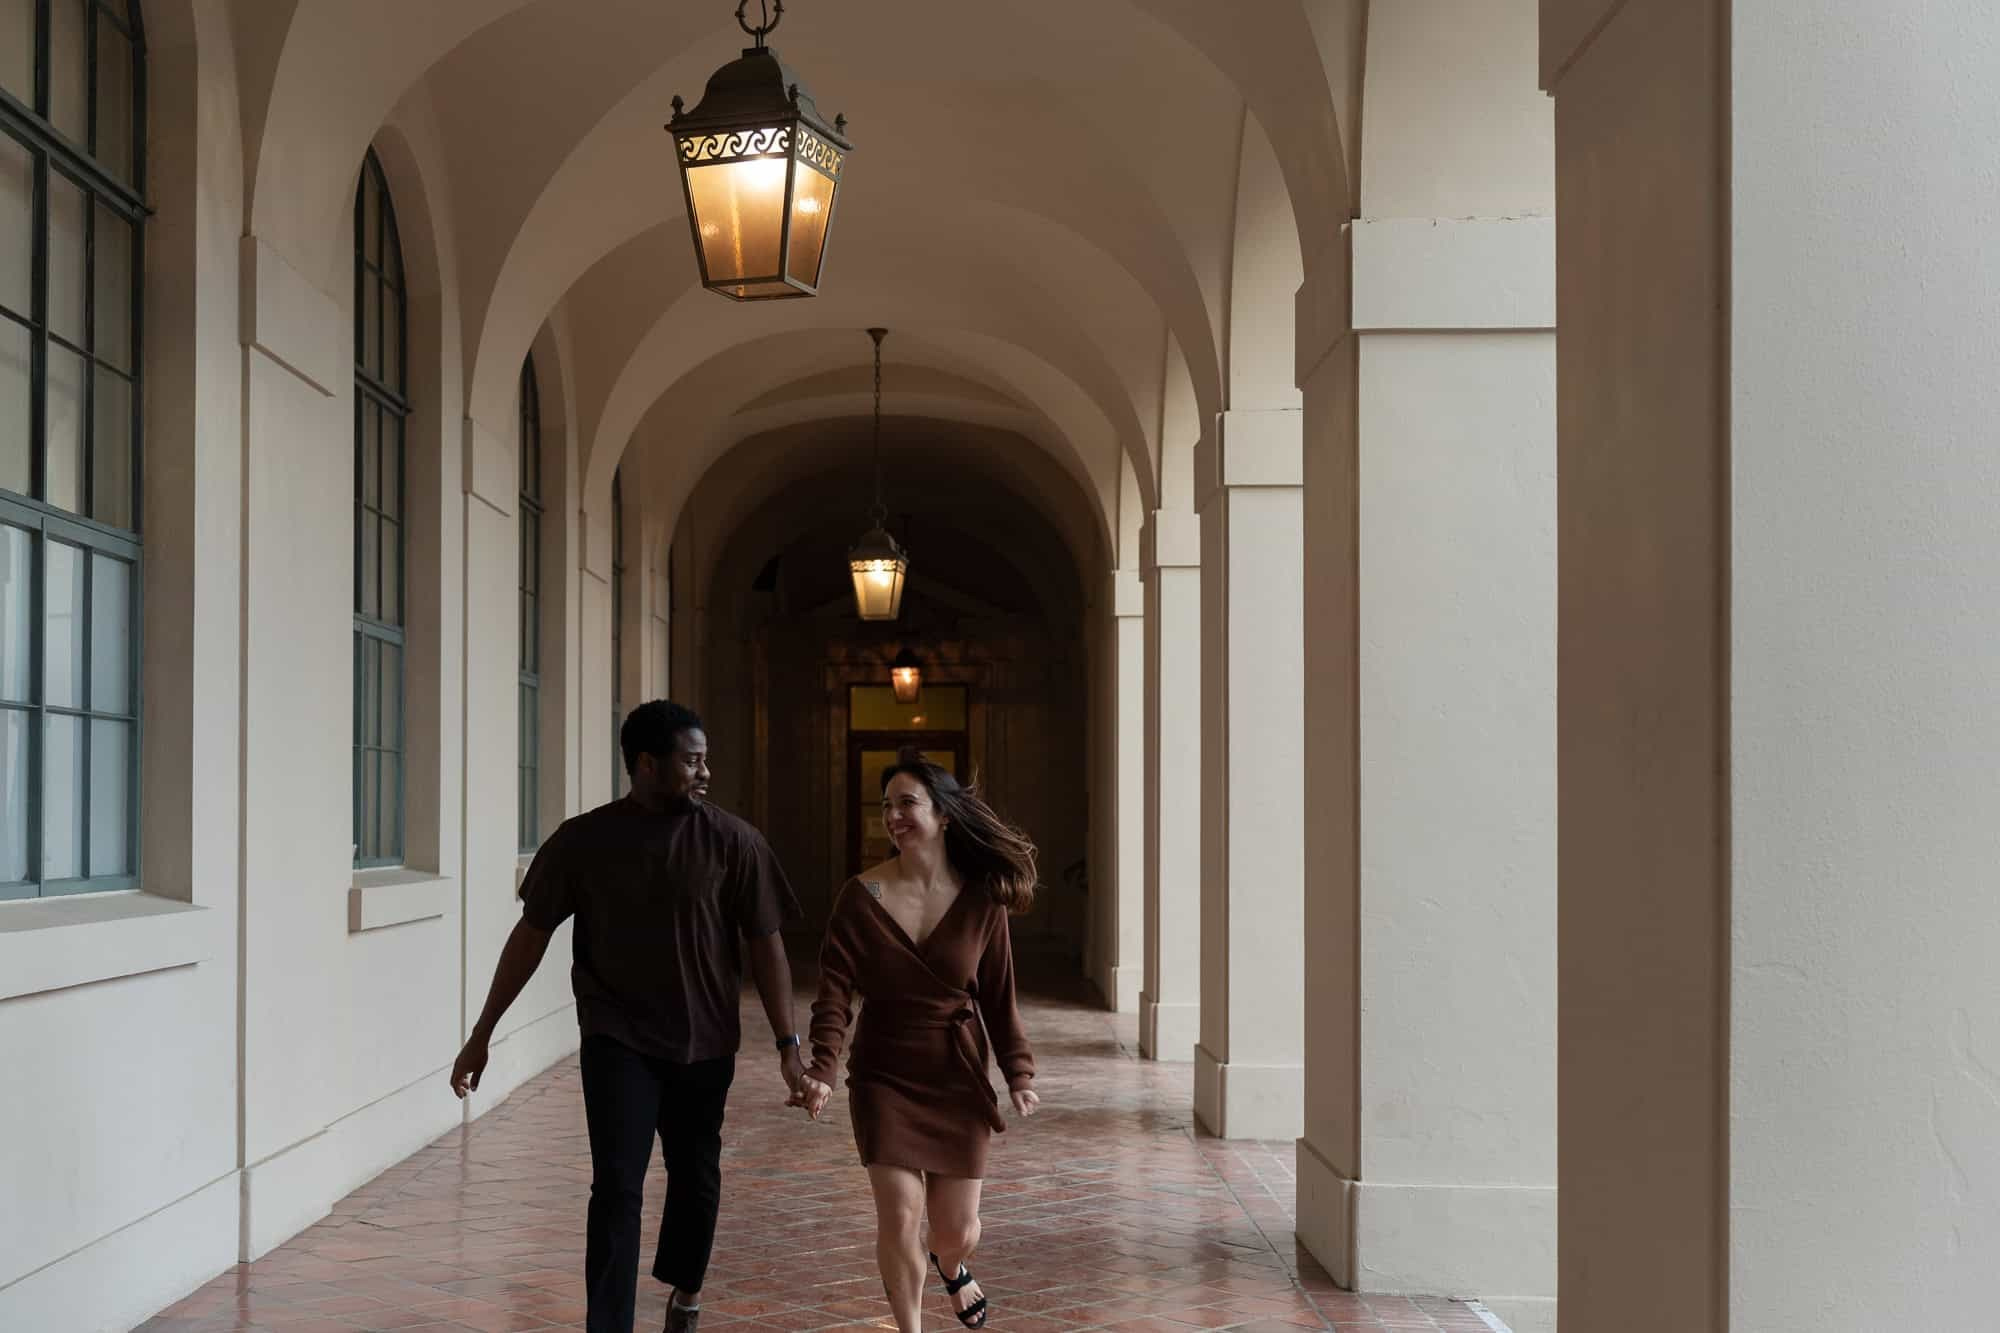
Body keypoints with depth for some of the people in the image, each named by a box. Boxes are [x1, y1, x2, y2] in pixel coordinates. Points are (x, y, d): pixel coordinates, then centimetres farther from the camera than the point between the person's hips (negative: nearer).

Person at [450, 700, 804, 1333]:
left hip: (704, 1043, 1)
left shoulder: (734, 842, -7)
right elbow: (531, 935, 1)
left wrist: (788, 1045, -5)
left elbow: (766, 945, -3)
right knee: (617, 1186, -11)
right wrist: (481, 1035, 3)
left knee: (695, 1177, 14)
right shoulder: (583, 841, -6)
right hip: (617, 1041, -1)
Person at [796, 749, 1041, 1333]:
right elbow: (834, 994, -11)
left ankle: (951, 1267, 48)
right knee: (899, 1217, -10)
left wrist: (1018, 1074, -4)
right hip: (884, 1077, -1)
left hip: (958, 1078, 1)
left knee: (957, 1231, 9)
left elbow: (999, 998, 1)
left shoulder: (981, 901, -5)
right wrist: (822, 1071, -22)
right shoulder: (860, 897, -9)